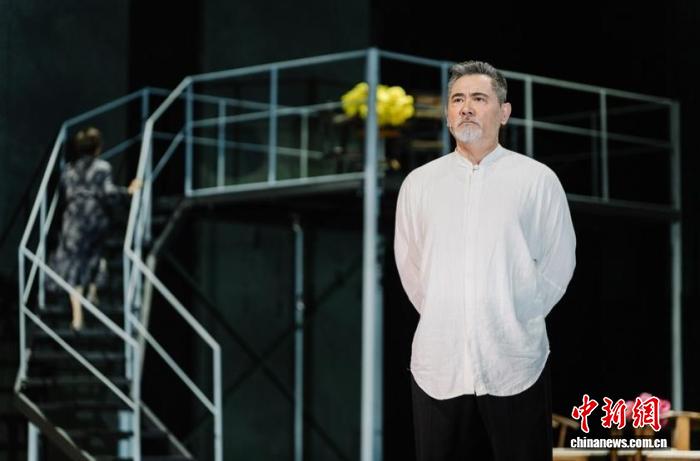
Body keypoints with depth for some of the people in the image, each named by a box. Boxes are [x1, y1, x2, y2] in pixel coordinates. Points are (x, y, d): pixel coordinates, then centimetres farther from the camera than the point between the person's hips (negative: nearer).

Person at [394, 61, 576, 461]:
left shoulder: (538, 179, 0)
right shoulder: (419, 183, 6)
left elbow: (559, 261, 5)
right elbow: (409, 265, 13)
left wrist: (521, 320, 5)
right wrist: (442, 321, 11)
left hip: (515, 363, -2)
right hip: (438, 363, 2)